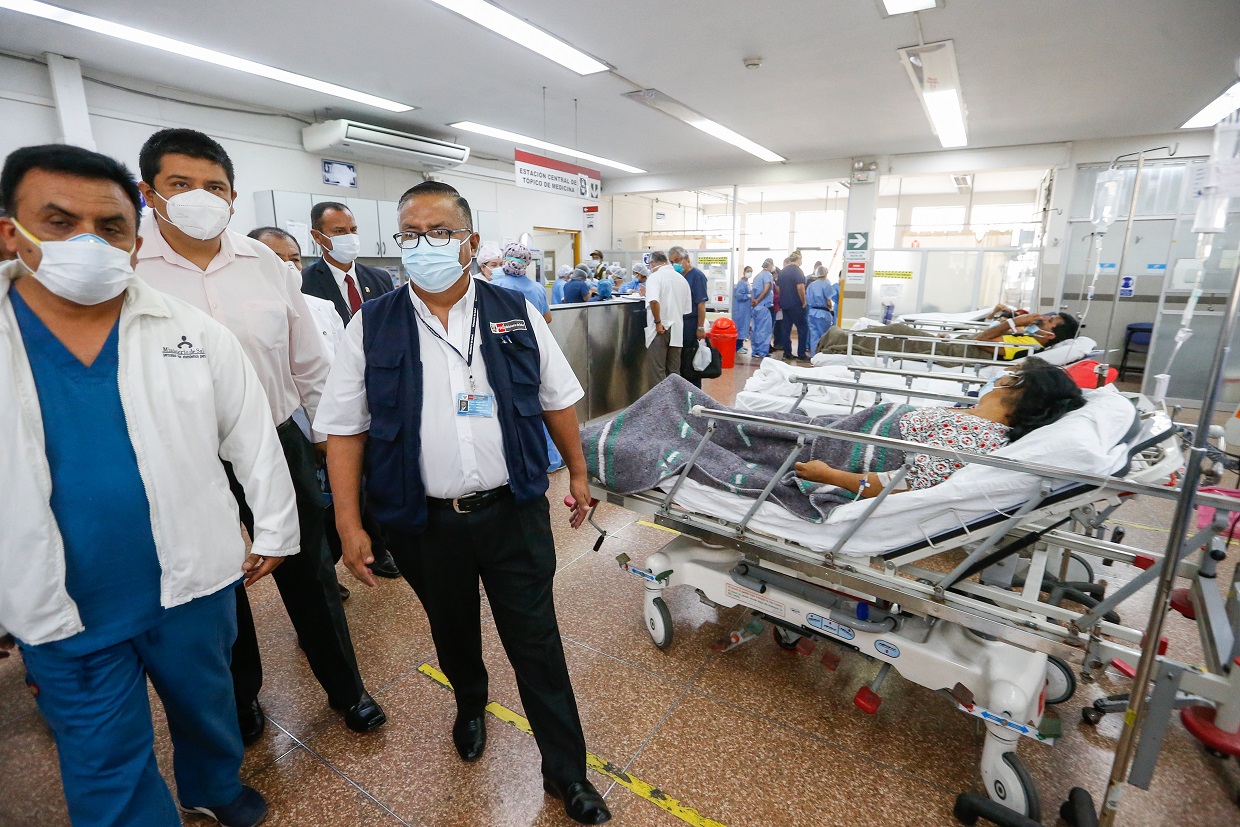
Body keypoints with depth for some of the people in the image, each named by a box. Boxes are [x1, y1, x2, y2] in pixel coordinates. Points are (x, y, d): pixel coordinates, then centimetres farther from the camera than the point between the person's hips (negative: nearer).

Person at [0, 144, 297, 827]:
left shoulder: (193, 332, -8)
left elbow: (252, 440, -1)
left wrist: (273, 532, 3)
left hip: (195, 586, 1)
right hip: (59, 615, 0)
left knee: (207, 705, 24)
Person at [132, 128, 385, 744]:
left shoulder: (265, 263, 0)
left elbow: (309, 362, 6)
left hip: (278, 445, 2)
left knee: (309, 573, 13)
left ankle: (345, 688, 35)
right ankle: (239, 696, 45)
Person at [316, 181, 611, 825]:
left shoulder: (515, 314, -1)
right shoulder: (372, 327, -2)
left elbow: (558, 399, 6)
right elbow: (344, 429, 1)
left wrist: (578, 473, 9)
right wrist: (348, 523, -2)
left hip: (514, 512, 0)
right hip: (425, 523, 1)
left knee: (536, 643, 8)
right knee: (451, 631, 24)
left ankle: (566, 772, 30)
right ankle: (470, 706, 56)